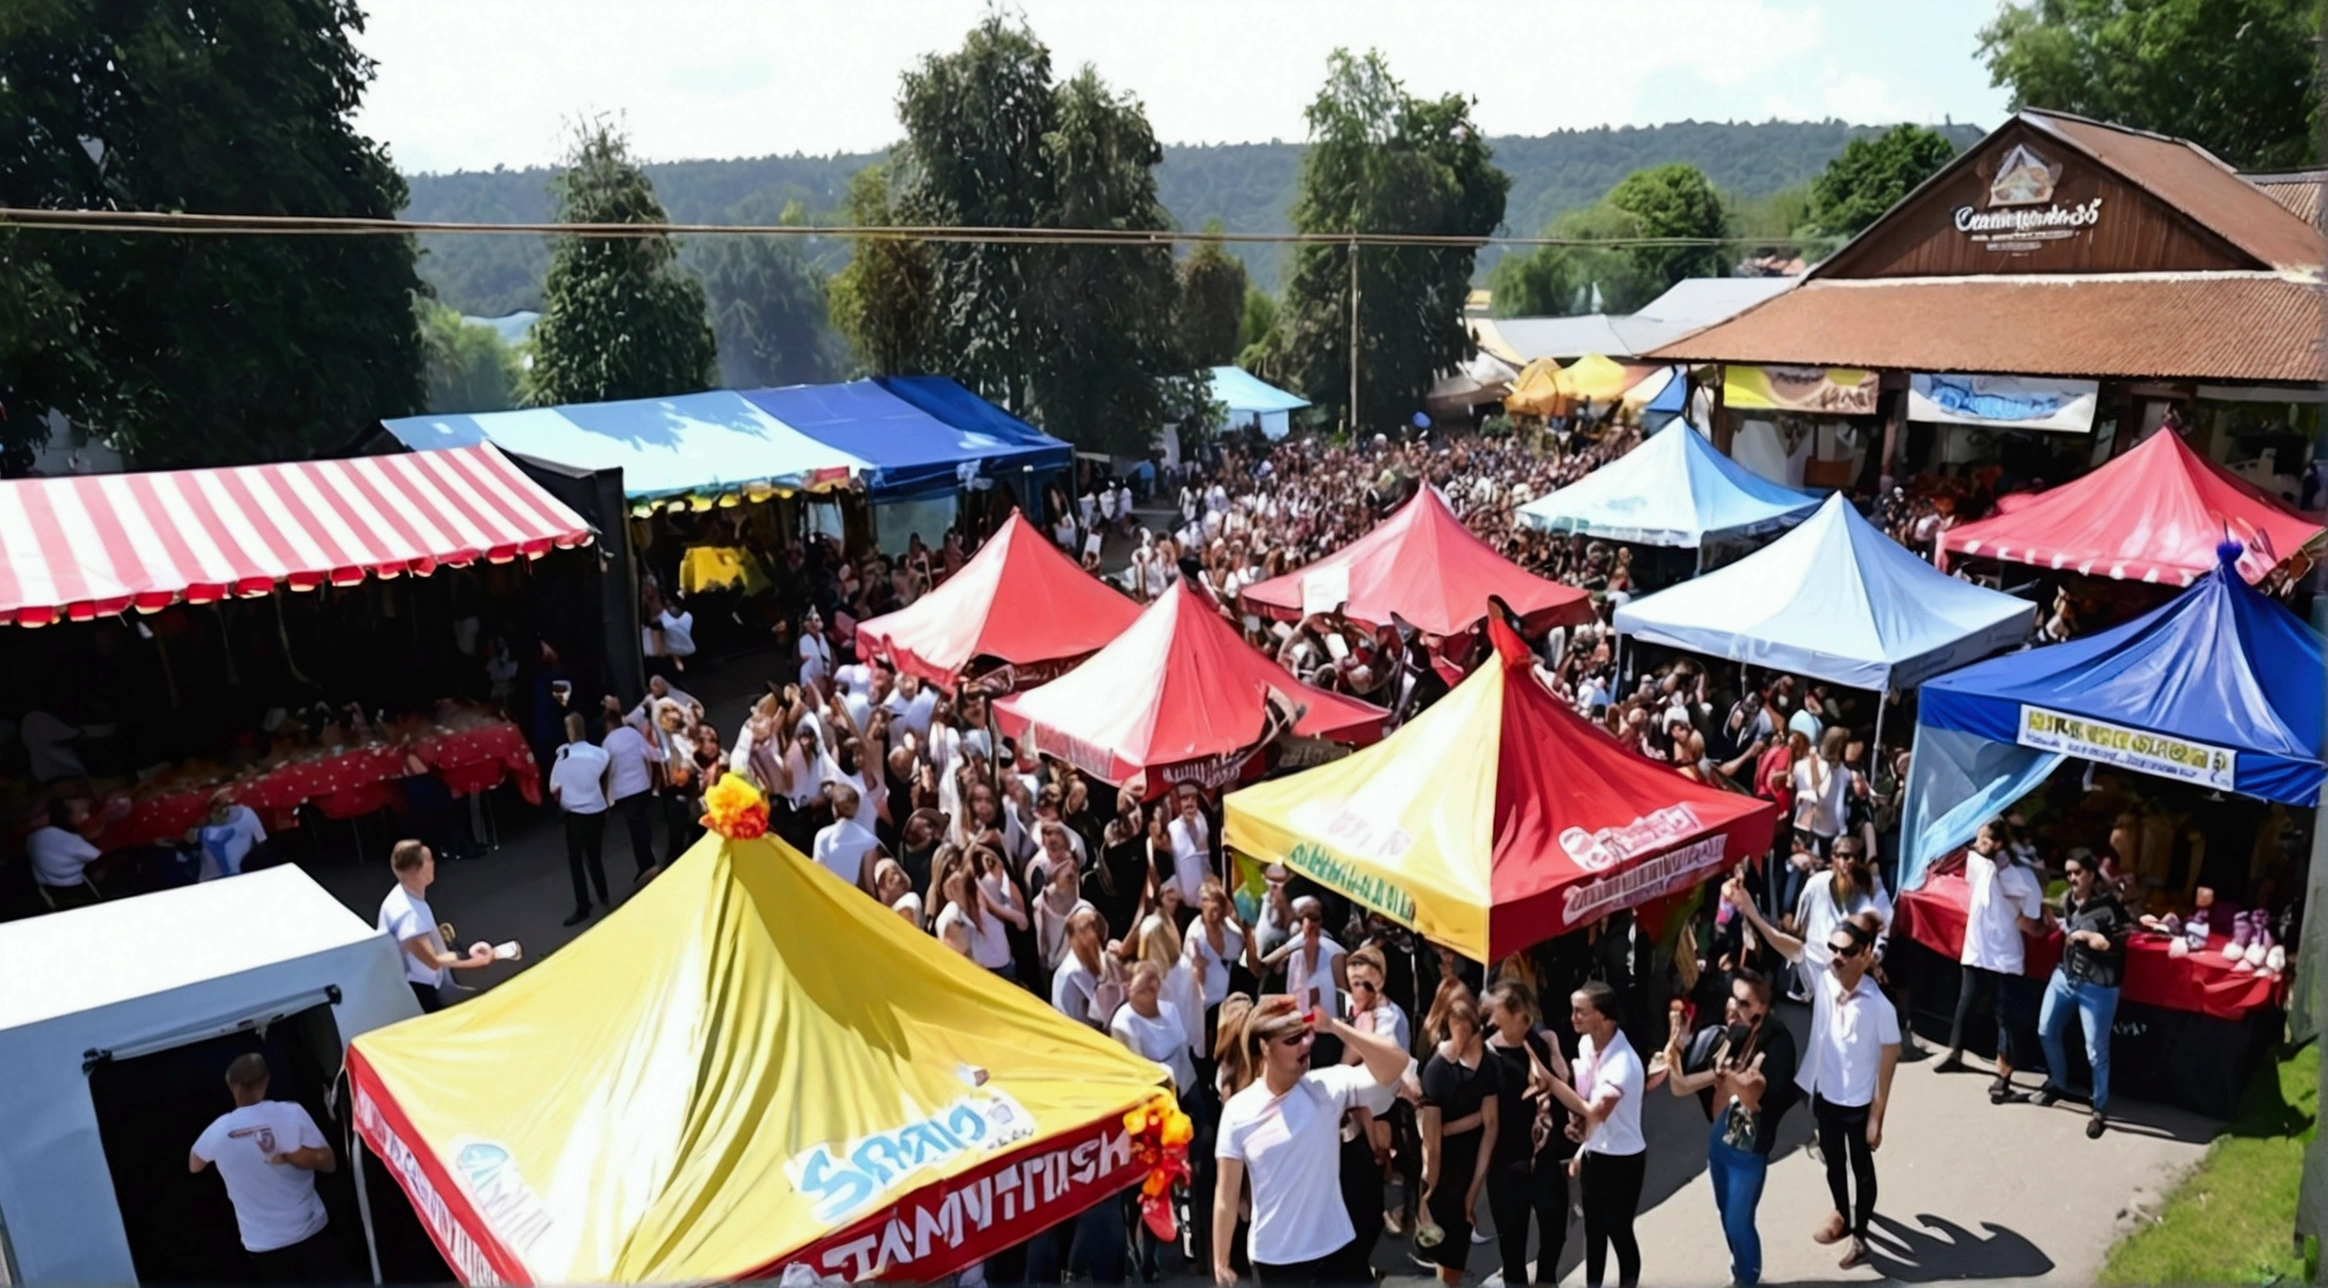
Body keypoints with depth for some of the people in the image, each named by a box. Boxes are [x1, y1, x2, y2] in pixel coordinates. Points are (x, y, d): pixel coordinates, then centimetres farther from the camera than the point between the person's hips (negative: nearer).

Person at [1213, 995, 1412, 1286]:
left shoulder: (1328, 1087, -9)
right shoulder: (1238, 1110, -9)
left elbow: (1396, 1063, -24)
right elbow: (1226, 1196, -2)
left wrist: (1333, 1026, -31)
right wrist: (1220, 1263, 1)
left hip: (1334, 1250, 1)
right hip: (1271, 1259, 0)